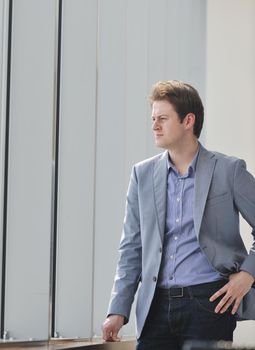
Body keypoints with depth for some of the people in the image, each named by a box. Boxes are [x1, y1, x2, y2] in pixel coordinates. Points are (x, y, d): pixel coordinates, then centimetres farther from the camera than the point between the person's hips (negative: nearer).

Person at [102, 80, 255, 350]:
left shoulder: (228, 170, 0)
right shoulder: (142, 174, 10)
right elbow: (131, 249, 12)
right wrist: (118, 310, 5)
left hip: (209, 304, -3)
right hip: (157, 306, 3)